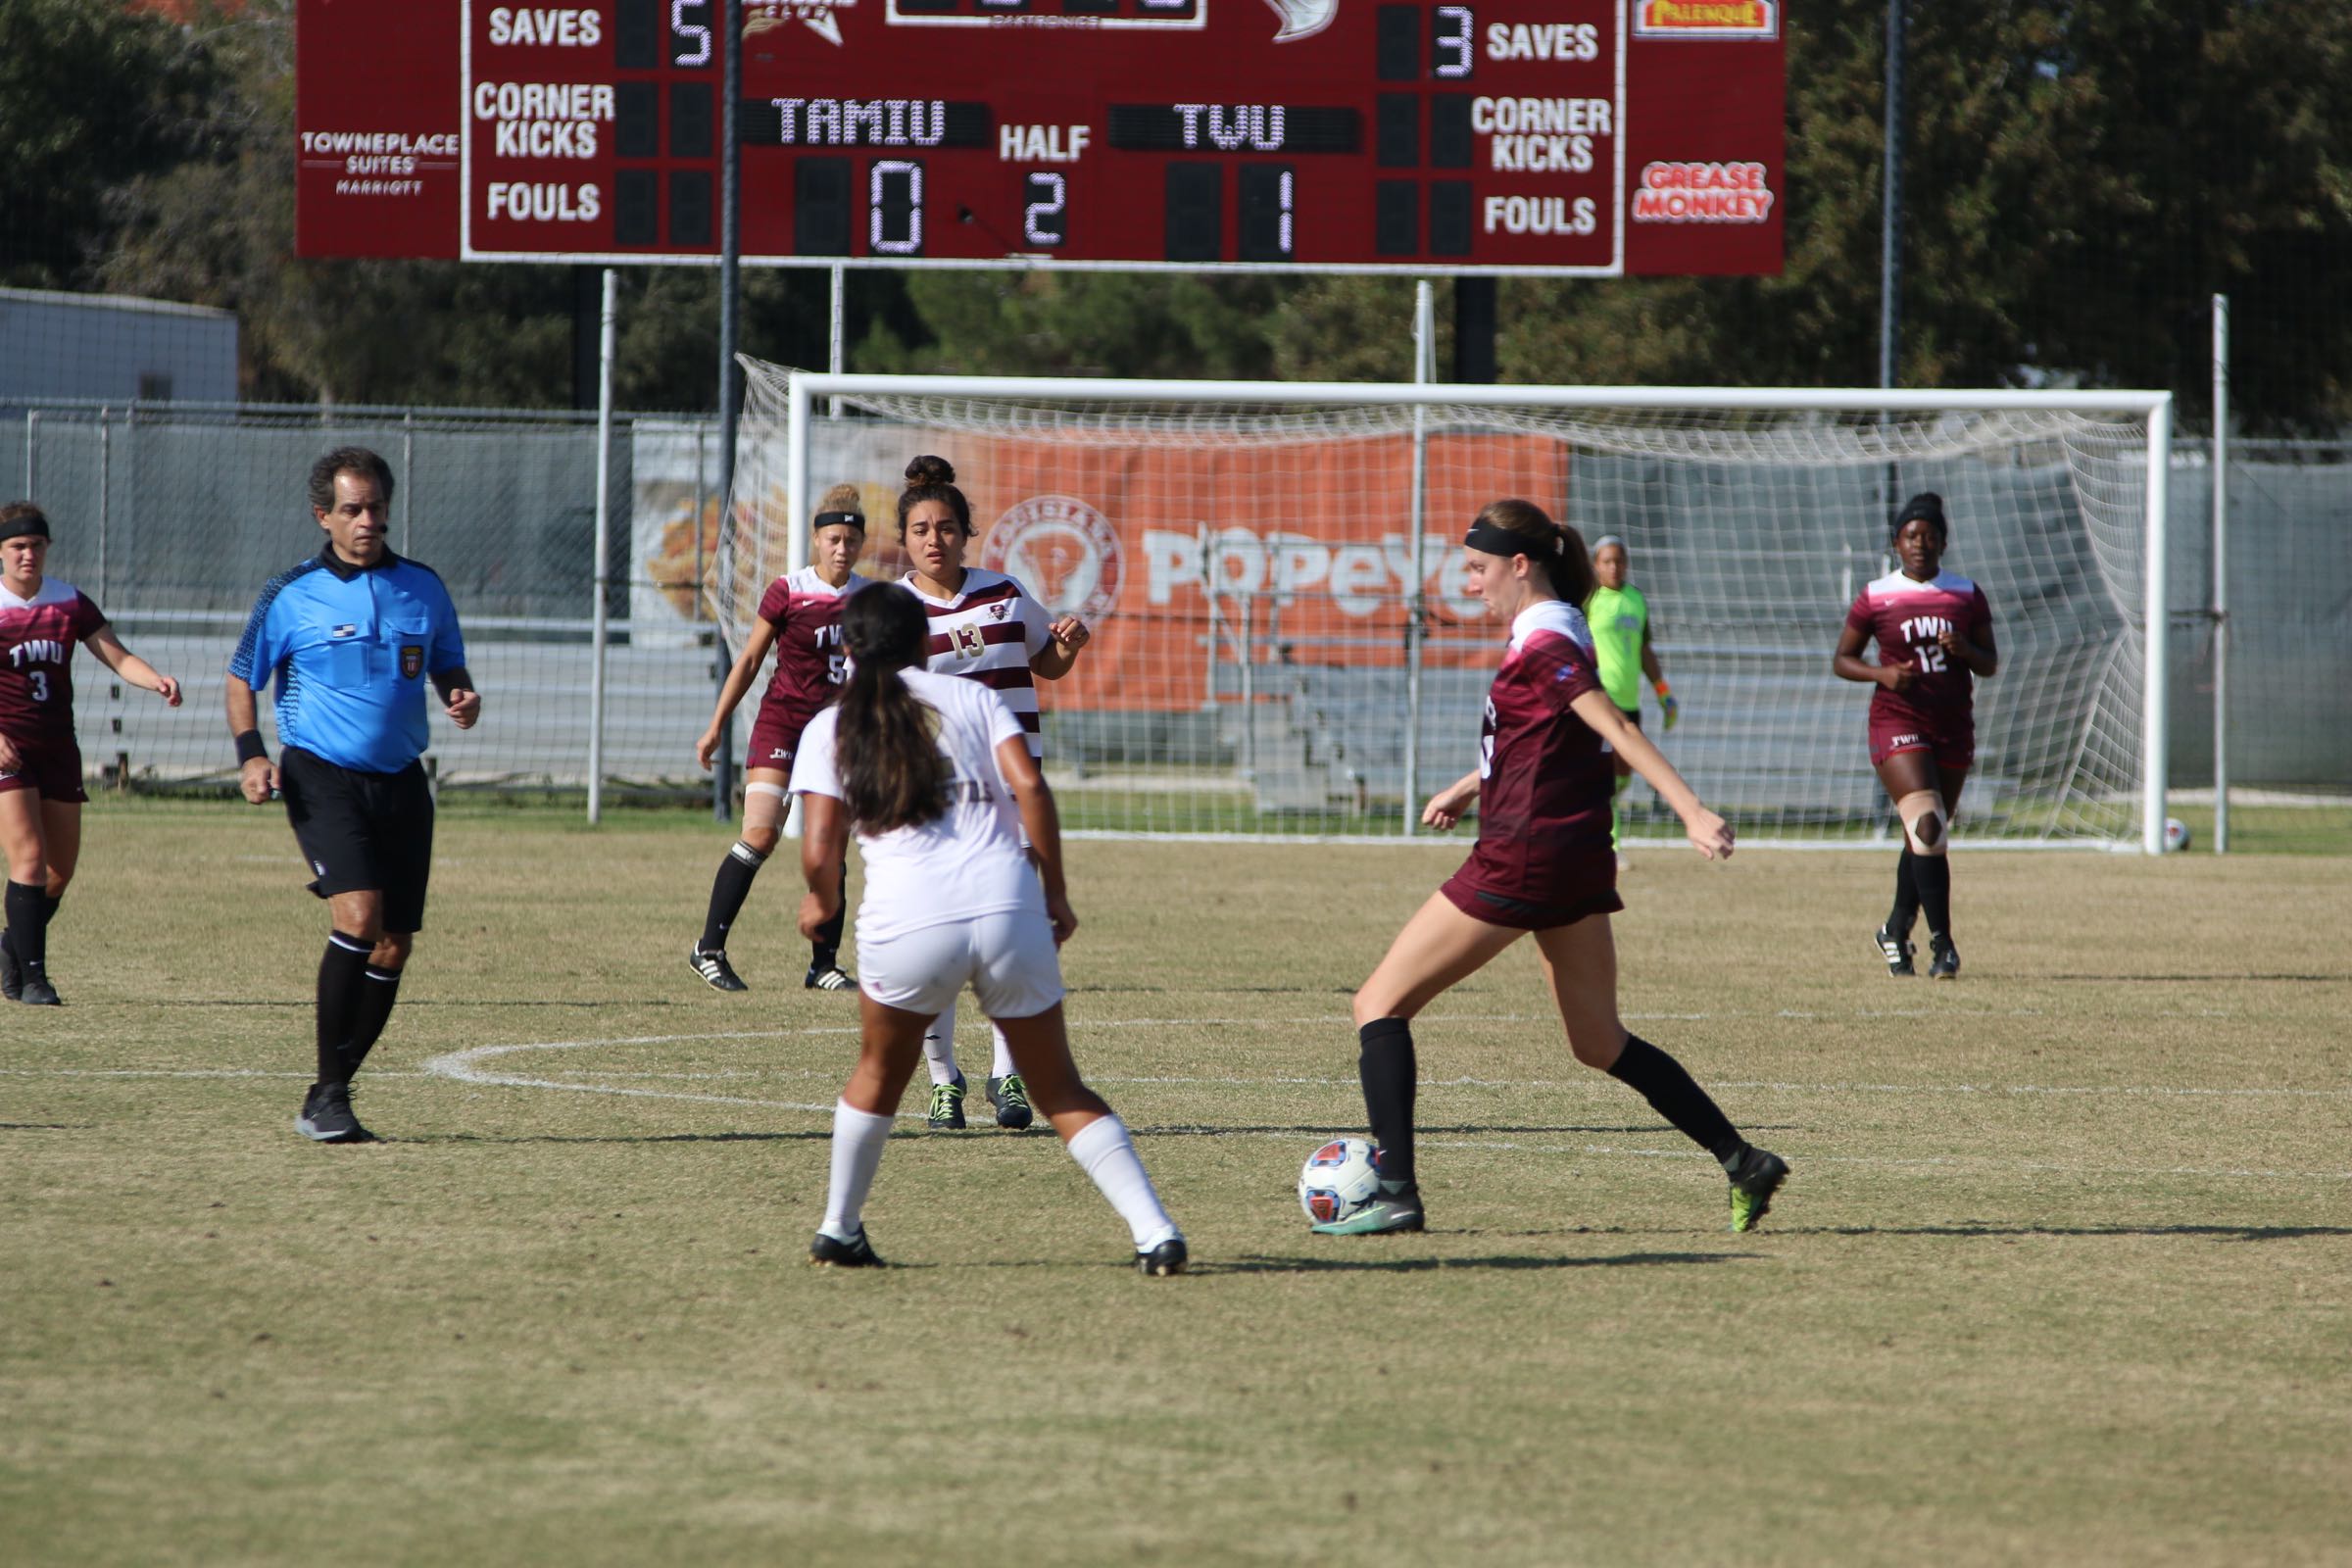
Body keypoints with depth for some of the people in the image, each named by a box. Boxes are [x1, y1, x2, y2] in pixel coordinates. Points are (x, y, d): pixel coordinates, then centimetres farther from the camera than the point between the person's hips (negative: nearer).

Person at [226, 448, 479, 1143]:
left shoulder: (422, 587, 8)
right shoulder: (290, 595, -1)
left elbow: (447, 668, 20)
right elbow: (242, 678, 7)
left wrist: (462, 698, -3)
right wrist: (250, 754, -7)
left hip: (401, 782, 5)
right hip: (322, 777, -5)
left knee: (393, 948, 1)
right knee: (358, 917, -23)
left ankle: (327, 1101, 14)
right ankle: (327, 1096, -16)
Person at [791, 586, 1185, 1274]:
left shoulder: (829, 729, 13)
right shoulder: (973, 698, 16)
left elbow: (820, 850, 3)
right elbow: (1030, 788, 1)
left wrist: (823, 904, 24)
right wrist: (1056, 895, 8)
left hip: (908, 925, -1)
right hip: (1009, 909, 1)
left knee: (880, 1072, 27)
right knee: (1059, 1090, 10)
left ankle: (838, 1231, 32)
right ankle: (1155, 1232, -3)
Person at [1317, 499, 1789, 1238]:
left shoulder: (1542, 645, -15)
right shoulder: (1555, 632, 14)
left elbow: (1615, 729, -25)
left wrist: (1694, 814, -32)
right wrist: (1469, 785, 37)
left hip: (1522, 859, -10)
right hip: (1577, 864, 10)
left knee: (1380, 1005, -1)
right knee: (1601, 1043, 16)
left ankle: (1395, 1193, -8)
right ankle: (1743, 1162, 10)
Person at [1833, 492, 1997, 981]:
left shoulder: (1967, 595, 6)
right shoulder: (1876, 598, 0)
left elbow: (1990, 663, 9)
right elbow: (1841, 659, 7)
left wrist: (1965, 650, -13)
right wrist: (1882, 674, -12)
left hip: (1954, 729, 3)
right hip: (1898, 725, -3)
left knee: (1926, 837, 11)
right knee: (1927, 828, -19)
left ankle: (1896, 930, 32)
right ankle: (1941, 943, -20)